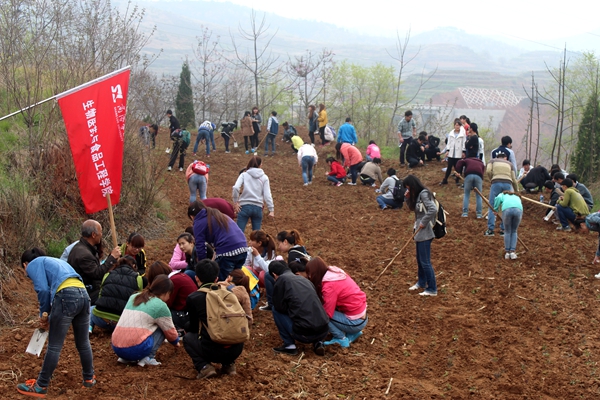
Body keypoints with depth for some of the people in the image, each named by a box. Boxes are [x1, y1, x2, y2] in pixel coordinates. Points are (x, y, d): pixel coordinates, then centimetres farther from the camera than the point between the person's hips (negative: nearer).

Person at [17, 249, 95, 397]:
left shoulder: (33, 265, 13)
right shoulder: (54, 261, 37)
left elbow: (43, 289, -3)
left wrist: (44, 314, 9)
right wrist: (50, 317, 26)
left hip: (66, 296, -7)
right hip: (83, 295, 7)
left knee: (54, 346, 2)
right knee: (83, 343, 21)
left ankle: (41, 386, 11)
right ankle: (89, 378, 34)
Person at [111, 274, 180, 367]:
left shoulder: (134, 297, 19)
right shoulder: (160, 306, 0)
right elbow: (170, 331, 11)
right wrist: (176, 342, 34)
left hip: (116, 348, 7)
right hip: (136, 349, -7)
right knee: (161, 328, 13)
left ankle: (125, 358, 10)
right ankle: (148, 357, -6)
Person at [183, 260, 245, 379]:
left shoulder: (193, 298, -1)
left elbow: (193, 327, 12)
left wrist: (187, 328, 38)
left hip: (213, 351, -4)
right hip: (236, 350, 4)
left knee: (188, 337, 25)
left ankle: (203, 367, 3)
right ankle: (229, 365, 18)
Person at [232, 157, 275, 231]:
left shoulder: (244, 175, 4)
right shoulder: (264, 177, 7)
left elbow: (236, 188, -12)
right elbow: (267, 195, 0)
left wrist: (235, 202, -3)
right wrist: (271, 210, 1)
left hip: (245, 206, -1)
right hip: (258, 207, 2)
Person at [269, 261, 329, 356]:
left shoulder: (281, 280, 1)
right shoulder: (304, 279, 19)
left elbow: (279, 306, 1)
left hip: (304, 334, -6)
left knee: (276, 310, 13)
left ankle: (289, 345, 11)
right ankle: (318, 342, 14)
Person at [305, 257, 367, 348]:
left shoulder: (330, 286, -22)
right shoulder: (335, 271, 3)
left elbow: (327, 313, -20)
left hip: (355, 322, -9)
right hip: (361, 314, 9)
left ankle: (341, 339, -1)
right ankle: (353, 333, 14)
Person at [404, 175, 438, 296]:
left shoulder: (424, 194, -18)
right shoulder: (417, 195, 10)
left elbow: (433, 209, -28)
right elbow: (412, 208, 19)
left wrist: (424, 222, -21)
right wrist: (408, 198, 2)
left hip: (425, 233, -10)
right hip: (420, 232, 10)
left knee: (425, 261, -4)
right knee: (419, 259, 21)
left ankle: (432, 289, 3)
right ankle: (421, 282, 36)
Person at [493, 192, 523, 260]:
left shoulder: (502, 195, 34)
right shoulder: (517, 197, 42)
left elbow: (498, 198, 10)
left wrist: (495, 210, 18)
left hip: (507, 209, -2)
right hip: (518, 210, 2)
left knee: (507, 231, 16)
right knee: (514, 231, 21)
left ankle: (507, 252, 19)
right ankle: (512, 252, 15)